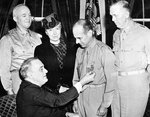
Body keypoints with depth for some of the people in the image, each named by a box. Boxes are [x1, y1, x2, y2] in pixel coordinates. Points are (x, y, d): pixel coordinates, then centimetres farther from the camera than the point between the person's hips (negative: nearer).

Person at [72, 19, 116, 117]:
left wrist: (104, 106, -11)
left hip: (97, 97, -5)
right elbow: (76, 77, 10)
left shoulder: (105, 51, -16)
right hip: (81, 97, 5)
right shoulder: (80, 51, 4)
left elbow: (111, 81, -14)